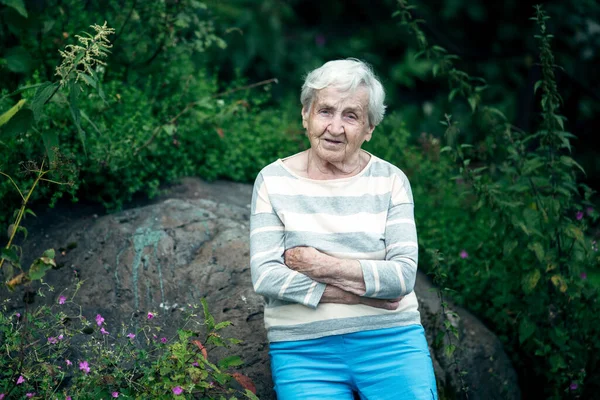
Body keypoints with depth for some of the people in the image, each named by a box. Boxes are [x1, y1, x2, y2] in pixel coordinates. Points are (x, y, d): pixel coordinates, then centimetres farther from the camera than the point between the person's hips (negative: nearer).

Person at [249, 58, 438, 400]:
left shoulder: (390, 180, 4)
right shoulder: (274, 180, 2)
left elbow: (404, 274, -6)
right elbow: (265, 277, -8)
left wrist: (322, 265, -14)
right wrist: (364, 290, -12)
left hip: (390, 341, 1)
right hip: (304, 350, -1)